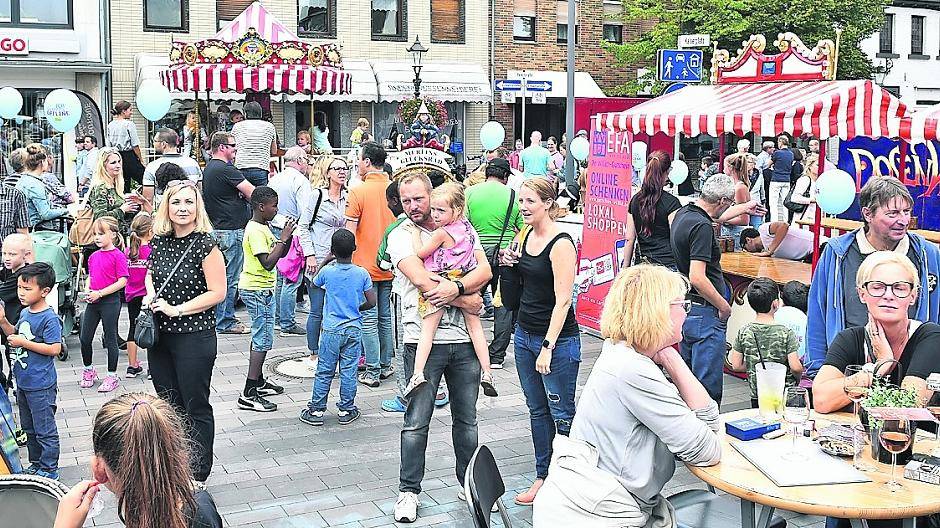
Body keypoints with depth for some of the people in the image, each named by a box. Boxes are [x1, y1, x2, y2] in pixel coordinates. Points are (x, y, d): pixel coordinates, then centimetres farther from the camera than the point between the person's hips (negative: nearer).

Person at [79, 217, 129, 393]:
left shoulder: (118, 256, -11)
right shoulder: (93, 256, 10)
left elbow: (122, 281, -15)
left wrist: (99, 293, -18)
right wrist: (87, 291, -1)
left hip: (110, 301, -6)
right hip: (93, 301, 6)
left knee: (110, 339, 3)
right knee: (84, 337, 9)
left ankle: (112, 376, 15)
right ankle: (89, 370, 29)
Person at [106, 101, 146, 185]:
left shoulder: (110, 125, 8)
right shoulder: (129, 124, -10)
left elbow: (108, 145, 10)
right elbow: (135, 145, -11)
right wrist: (141, 158, -3)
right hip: (129, 155, -7)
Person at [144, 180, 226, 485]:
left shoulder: (205, 244, -15)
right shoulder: (159, 241, 4)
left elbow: (217, 292, -16)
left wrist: (177, 310, -18)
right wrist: (150, 295, 2)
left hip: (195, 337, -6)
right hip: (159, 335, 6)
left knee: (196, 408, 6)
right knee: (168, 405, 18)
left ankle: (198, 477, 19)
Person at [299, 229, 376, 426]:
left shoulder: (327, 271, -8)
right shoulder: (362, 274, -7)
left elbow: (314, 284, 14)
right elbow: (371, 302, -4)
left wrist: (325, 261, 17)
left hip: (331, 329, -1)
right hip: (353, 328, 1)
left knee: (324, 372, 7)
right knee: (349, 371, 7)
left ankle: (316, 410, 13)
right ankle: (346, 411, 16)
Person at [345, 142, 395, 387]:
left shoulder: (358, 192, -13)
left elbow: (349, 233, -13)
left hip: (365, 266, -5)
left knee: (368, 319, 2)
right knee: (386, 316, 15)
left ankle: (372, 371, 5)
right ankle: (386, 364, 23)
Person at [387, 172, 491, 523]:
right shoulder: (400, 236, -2)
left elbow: (485, 270, -3)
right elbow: (422, 280, -16)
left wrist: (455, 288, -21)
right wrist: (467, 300, -10)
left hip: (464, 338, 3)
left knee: (467, 419, 14)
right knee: (417, 422, 0)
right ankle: (409, 491, 15)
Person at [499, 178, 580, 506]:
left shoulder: (561, 244, -17)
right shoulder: (524, 235, 7)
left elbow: (563, 300, -20)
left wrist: (548, 347, -22)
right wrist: (509, 264, -1)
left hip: (558, 339, -8)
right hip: (525, 334, 8)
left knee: (562, 414, 0)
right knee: (537, 410, 14)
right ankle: (543, 477, 24)